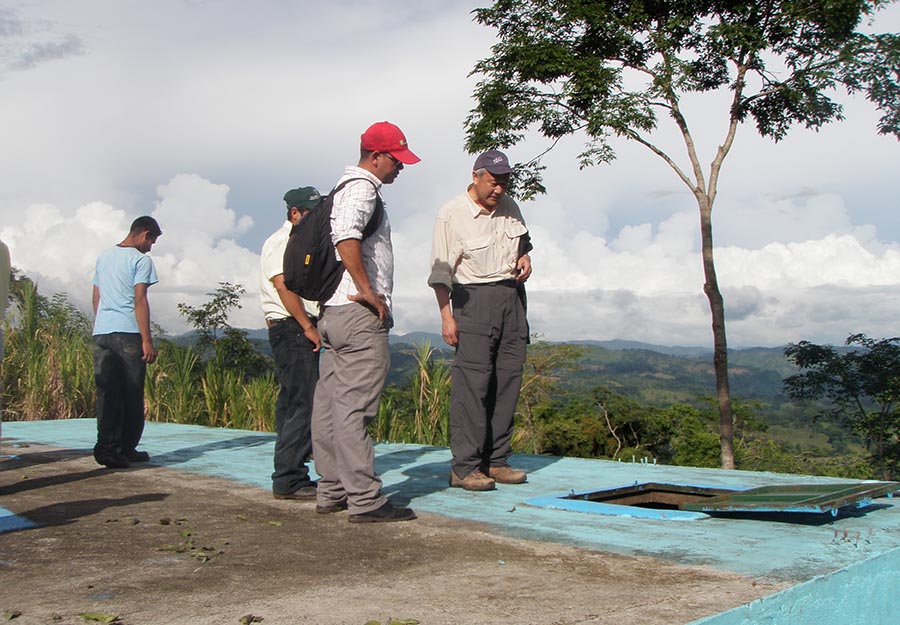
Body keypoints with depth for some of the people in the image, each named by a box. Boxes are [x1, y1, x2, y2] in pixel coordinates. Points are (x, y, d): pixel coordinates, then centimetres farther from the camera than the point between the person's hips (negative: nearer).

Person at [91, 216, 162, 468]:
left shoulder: (104, 257, 19)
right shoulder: (141, 260, -4)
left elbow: (96, 297, 21)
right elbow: (140, 300, -11)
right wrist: (147, 339, -12)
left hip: (101, 332, 6)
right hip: (128, 333, -6)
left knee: (107, 392, 3)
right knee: (131, 394, 3)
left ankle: (107, 447, -5)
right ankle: (126, 448, 7)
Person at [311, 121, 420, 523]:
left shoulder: (346, 188, 23)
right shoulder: (363, 189, -8)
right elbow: (346, 237, -26)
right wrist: (367, 291, -20)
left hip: (334, 310, 11)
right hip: (360, 314, -11)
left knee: (329, 405, 10)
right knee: (354, 407, -10)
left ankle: (331, 492, 17)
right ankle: (365, 500, -8)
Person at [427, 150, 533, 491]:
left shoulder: (509, 207, 11)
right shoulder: (452, 214, -7)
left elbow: (523, 239, 29)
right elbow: (441, 270, -7)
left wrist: (525, 257, 6)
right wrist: (446, 315, -13)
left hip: (512, 297, 6)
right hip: (475, 298, -6)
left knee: (508, 377, 3)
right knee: (472, 380, -12)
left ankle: (496, 460, 9)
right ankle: (464, 466, -9)